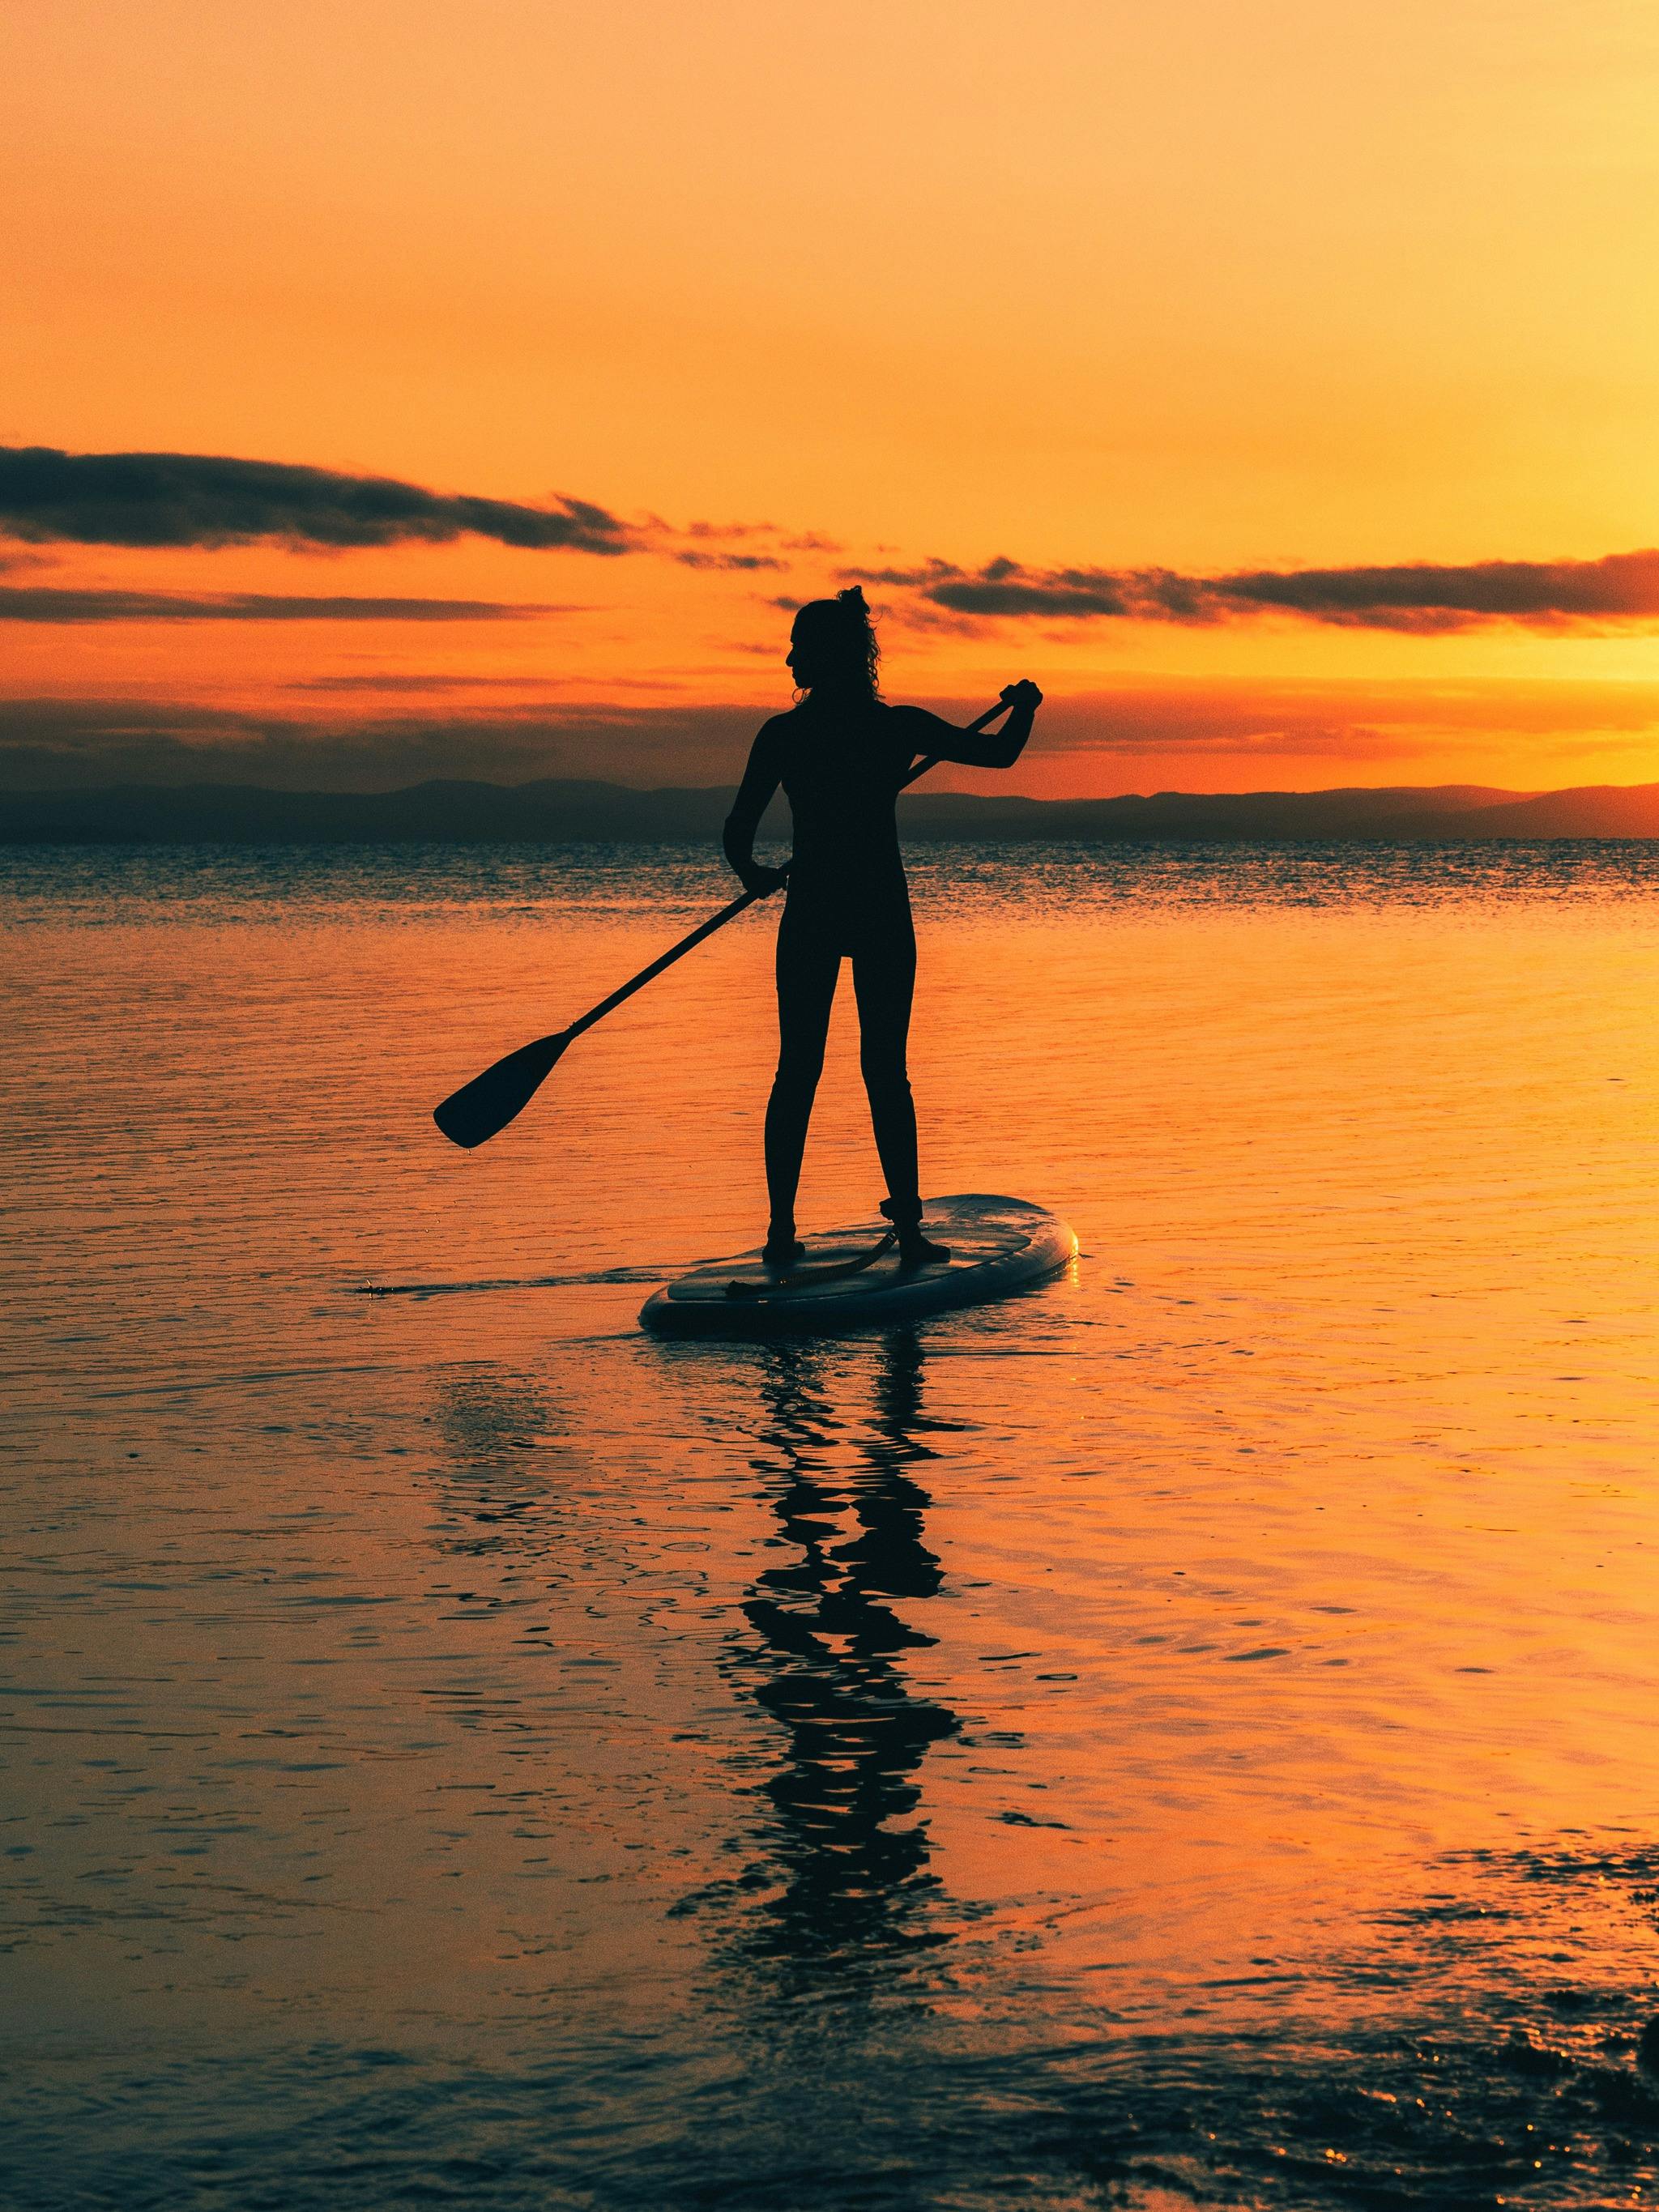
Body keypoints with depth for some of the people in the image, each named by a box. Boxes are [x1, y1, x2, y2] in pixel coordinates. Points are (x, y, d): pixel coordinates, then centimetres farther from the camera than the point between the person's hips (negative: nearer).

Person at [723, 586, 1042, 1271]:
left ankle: (782, 1230, 6)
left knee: (797, 1071, 7)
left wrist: (755, 874, 19)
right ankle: (908, 1228, 2)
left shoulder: (782, 734, -3)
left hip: (809, 913, 0)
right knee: (886, 1072, 5)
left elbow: (739, 830, -2)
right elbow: (1001, 754, 4)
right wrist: (1024, 708, 25)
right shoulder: (900, 726, -3)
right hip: (882, 913, 0)